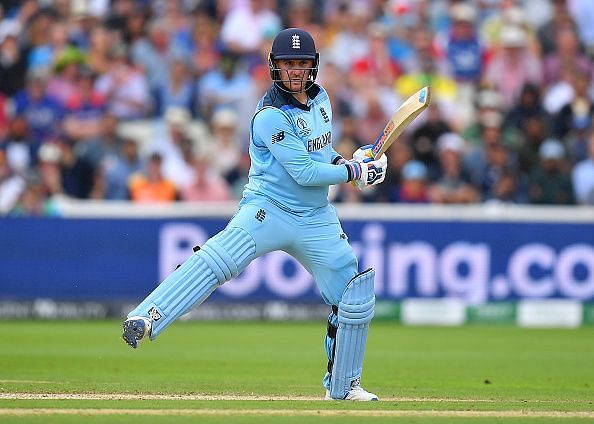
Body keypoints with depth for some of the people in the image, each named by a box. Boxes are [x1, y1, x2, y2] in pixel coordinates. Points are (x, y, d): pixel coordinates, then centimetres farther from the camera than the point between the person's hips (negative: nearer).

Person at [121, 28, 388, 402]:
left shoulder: (320, 97, 10)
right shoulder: (271, 116, -15)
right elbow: (304, 172, -19)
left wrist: (344, 161, 8)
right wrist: (354, 172, -12)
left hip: (316, 220, 7)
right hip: (268, 209, -7)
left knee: (355, 298, 6)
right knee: (219, 259, -32)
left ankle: (343, 384, 23)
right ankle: (146, 320, -44)